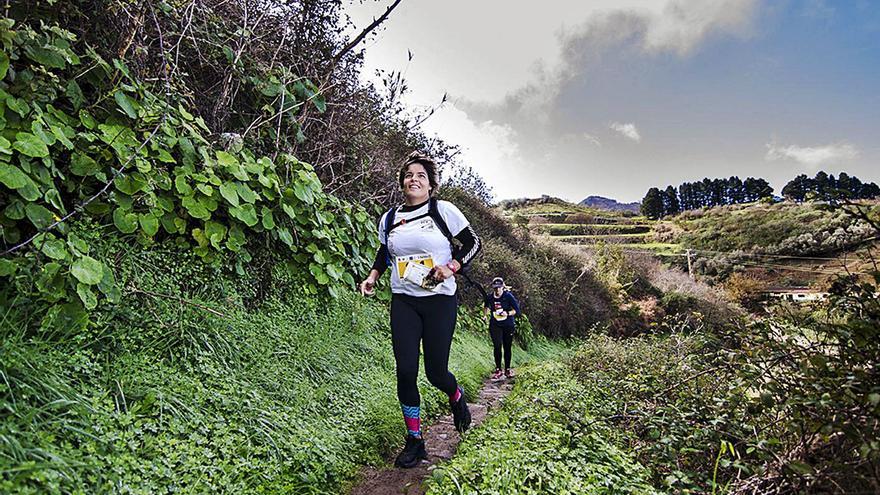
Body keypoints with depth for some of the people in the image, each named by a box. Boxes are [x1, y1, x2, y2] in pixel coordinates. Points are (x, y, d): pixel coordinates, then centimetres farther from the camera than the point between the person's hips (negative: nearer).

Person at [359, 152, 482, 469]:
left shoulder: (443, 210, -3)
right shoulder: (389, 218, 9)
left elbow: (473, 244, 0)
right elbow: (383, 255, 22)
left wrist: (450, 267, -16)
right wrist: (372, 277, 4)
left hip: (440, 300, -3)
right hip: (403, 302, 3)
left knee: (436, 372, -1)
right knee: (406, 371, -3)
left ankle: (457, 397, 38)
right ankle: (414, 442, 14)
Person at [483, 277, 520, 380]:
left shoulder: (508, 296, -11)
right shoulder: (490, 297, -2)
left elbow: (517, 310, -9)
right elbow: (487, 310, 17)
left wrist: (507, 313, -22)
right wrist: (487, 310, -3)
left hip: (508, 326, -1)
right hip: (495, 326, 1)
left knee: (507, 347, 7)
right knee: (497, 346, -11)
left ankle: (507, 370, 19)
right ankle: (498, 370, -1)